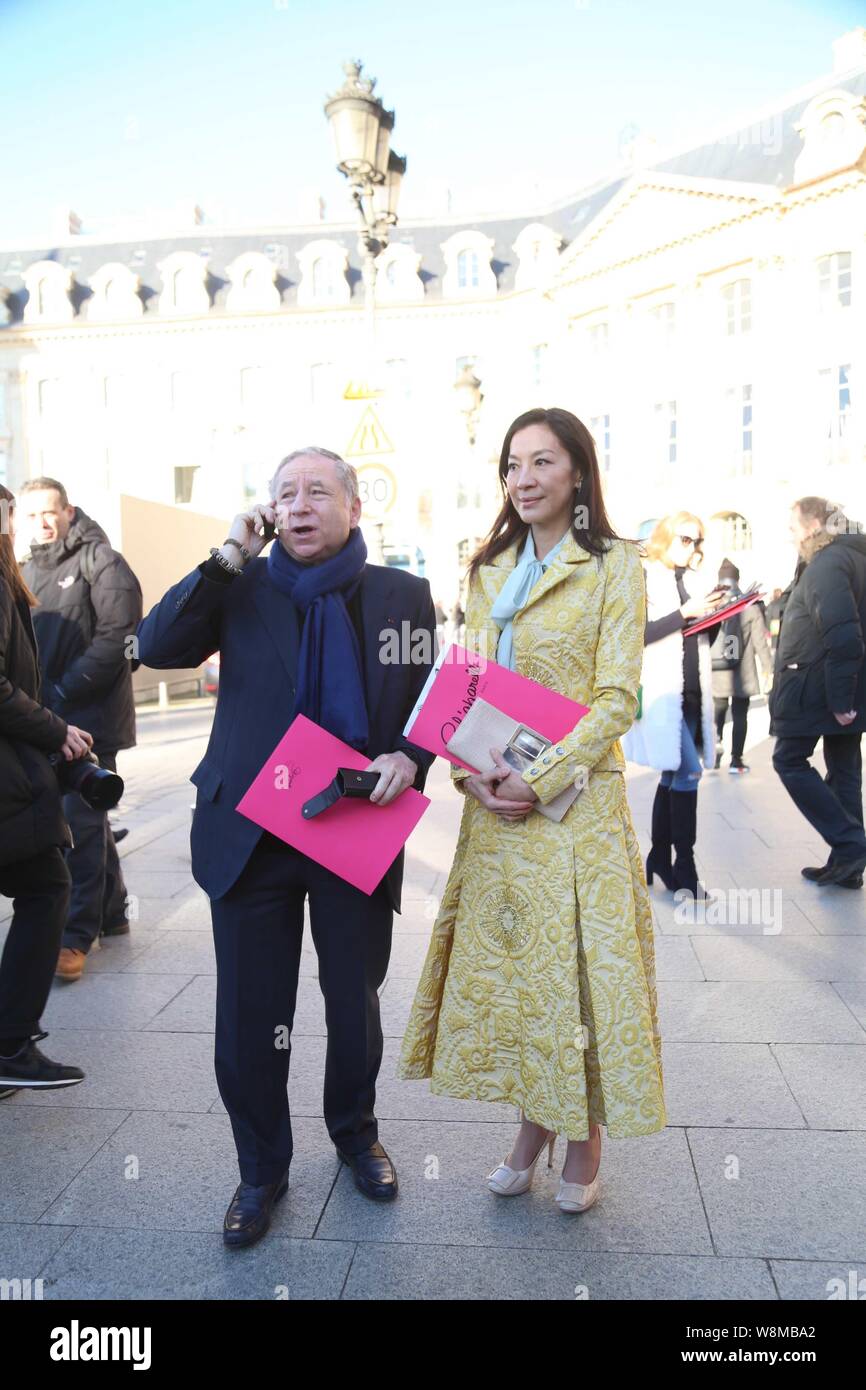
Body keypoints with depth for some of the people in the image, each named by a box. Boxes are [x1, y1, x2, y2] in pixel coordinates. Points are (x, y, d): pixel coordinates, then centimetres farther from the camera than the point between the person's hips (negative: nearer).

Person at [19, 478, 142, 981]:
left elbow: (116, 638, -15)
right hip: (49, 718, 7)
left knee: (80, 821, -6)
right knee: (86, 817, 15)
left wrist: (64, 691, -18)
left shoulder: (101, 561, -6)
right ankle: (111, 913, 27)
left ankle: (77, 933, 2)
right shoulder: (31, 569, 15)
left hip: (90, 715, -7)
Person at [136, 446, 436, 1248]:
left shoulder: (403, 595, 2)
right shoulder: (241, 587, 2)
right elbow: (155, 648, -10)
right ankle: (262, 1168, 34)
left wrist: (408, 757, -15)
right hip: (251, 835, 0)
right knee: (249, 1019, 10)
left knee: (356, 1006, 17)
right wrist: (227, 558, -13)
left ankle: (355, 1134, 46)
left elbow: (433, 702, 5)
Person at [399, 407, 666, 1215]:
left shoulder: (614, 566, -3)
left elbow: (616, 698, -9)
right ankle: (532, 1124, 31)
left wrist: (540, 779, -18)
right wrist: (470, 772, -7)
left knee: (578, 960, 4)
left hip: (577, 800, -4)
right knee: (507, 960, 11)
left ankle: (585, 1140, 25)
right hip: (496, 806, 5)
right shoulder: (491, 570, 12)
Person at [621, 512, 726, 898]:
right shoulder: (644, 578, -5)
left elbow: (702, 639, 19)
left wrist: (715, 614, 1)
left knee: (673, 775, 11)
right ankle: (684, 869, -4)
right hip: (661, 690, -7)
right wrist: (685, 613, -18)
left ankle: (659, 859, 21)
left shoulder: (689, 580, 16)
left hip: (691, 691, 7)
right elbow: (638, 634, -15)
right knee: (687, 773, -12)